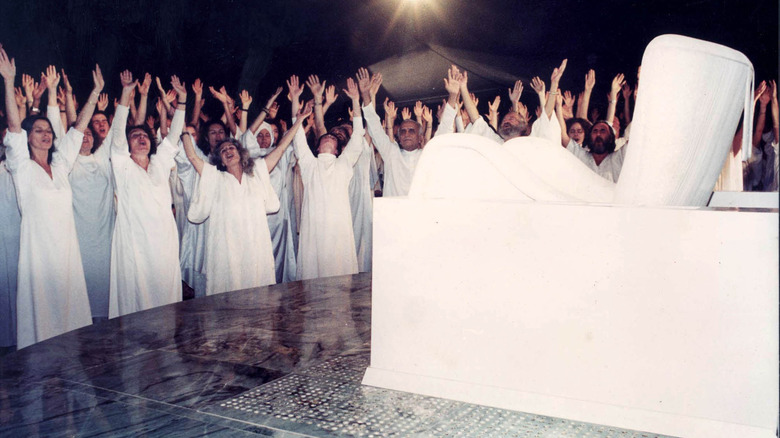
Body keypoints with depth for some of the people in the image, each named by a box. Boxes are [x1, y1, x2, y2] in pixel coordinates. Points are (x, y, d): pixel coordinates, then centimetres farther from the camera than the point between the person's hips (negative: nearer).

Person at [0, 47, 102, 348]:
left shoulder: (60, 165, 11)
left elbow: (79, 126, 11)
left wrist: (96, 92, 9)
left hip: (67, 247, 5)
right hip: (38, 247, -5)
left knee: (70, 307, 9)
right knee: (41, 310, 0)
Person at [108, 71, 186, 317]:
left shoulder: (160, 163, 15)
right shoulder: (123, 166, 5)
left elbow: (174, 135, 13)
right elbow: (117, 133, -5)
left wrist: (182, 98, 8)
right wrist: (125, 94, -11)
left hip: (164, 240, 4)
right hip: (134, 241, -3)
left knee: (165, 293, 5)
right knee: (135, 296, -3)